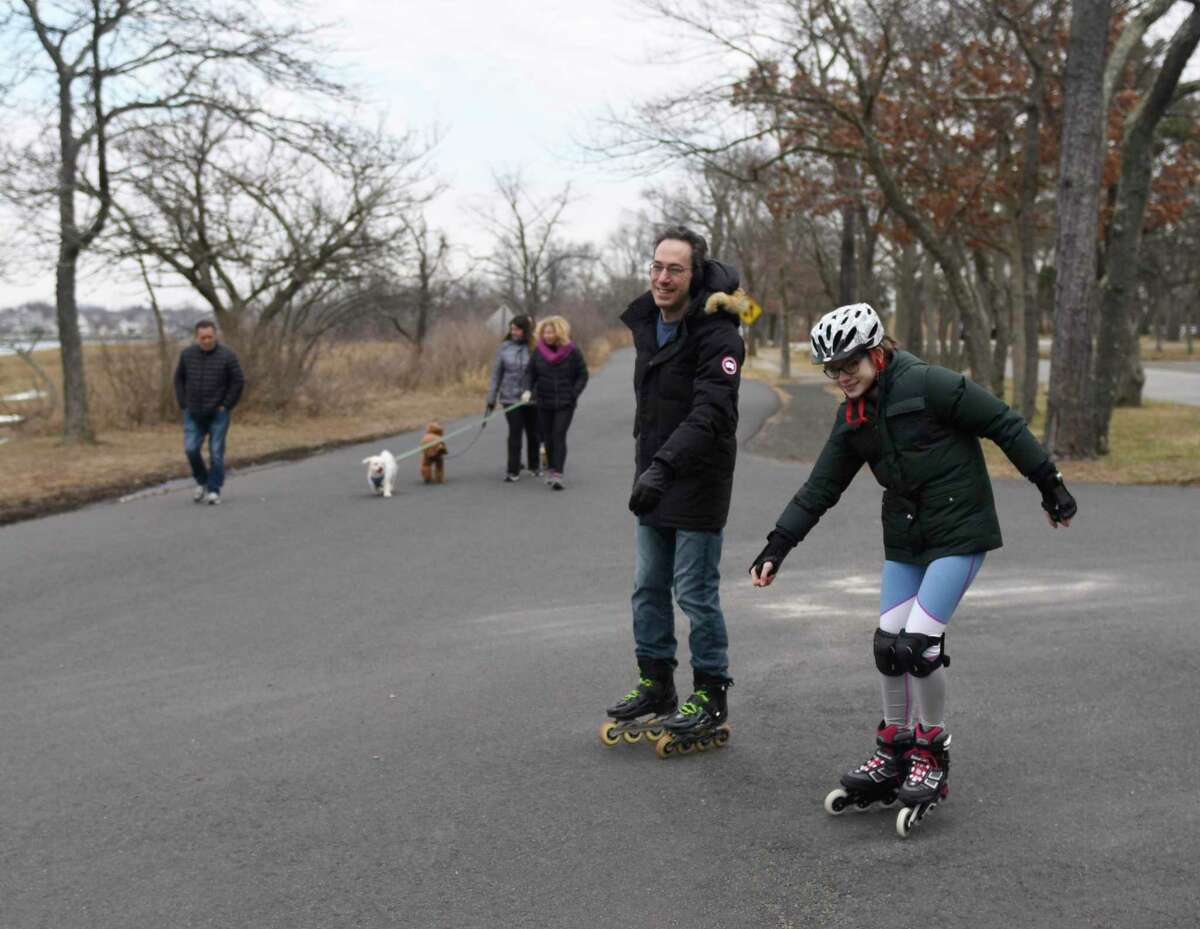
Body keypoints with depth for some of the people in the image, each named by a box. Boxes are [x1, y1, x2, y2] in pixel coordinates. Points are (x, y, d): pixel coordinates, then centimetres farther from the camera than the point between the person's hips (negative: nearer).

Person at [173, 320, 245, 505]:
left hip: (217, 414, -2)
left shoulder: (227, 355, -8)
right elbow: (179, 379, 12)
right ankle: (202, 482, 17)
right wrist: (184, 404, 5)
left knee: (216, 453, -2)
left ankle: (214, 490, 9)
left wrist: (225, 406, -6)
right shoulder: (187, 354, 0)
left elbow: (238, 382, -4)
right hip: (193, 415, 2)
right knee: (191, 449, -6)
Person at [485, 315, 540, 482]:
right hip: (510, 398, 0)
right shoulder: (504, 347, 1)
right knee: (515, 433, -4)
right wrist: (491, 399, 5)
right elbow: (496, 374, 5)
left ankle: (533, 465, 32)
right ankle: (513, 471, 0)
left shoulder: (535, 348, -7)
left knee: (533, 432, 13)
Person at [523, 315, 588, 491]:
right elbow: (530, 372, 7)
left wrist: (573, 394, -9)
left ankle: (558, 474, -15)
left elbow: (583, 375, 1)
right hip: (544, 403, 3)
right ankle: (551, 469, 23)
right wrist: (528, 389, -10)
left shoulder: (572, 351, -5)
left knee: (559, 436, -12)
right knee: (548, 438, 8)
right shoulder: (539, 351, 1)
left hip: (565, 403, -3)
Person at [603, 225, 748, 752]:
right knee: (648, 588, 13)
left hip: (698, 481, -8)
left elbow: (710, 414, -29)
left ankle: (711, 697, 10)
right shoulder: (645, 321, 7)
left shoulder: (717, 335, -19)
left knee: (695, 593, -3)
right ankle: (655, 683, 26)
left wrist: (663, 466, -38)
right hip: (653, 473, 8)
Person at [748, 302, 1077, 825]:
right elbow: (819, 489, 7)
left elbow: (1005, 425, -11)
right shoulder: (852, 418, 5)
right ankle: (891, 756, 22)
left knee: (919, 643, -13)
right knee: (888, 643, 5)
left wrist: (1049, 484, -7)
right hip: (905, 537, 7)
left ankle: (932, 756, 7)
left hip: (959, 531, -7)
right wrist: (776, 547, 0)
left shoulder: (927, 384, -16)